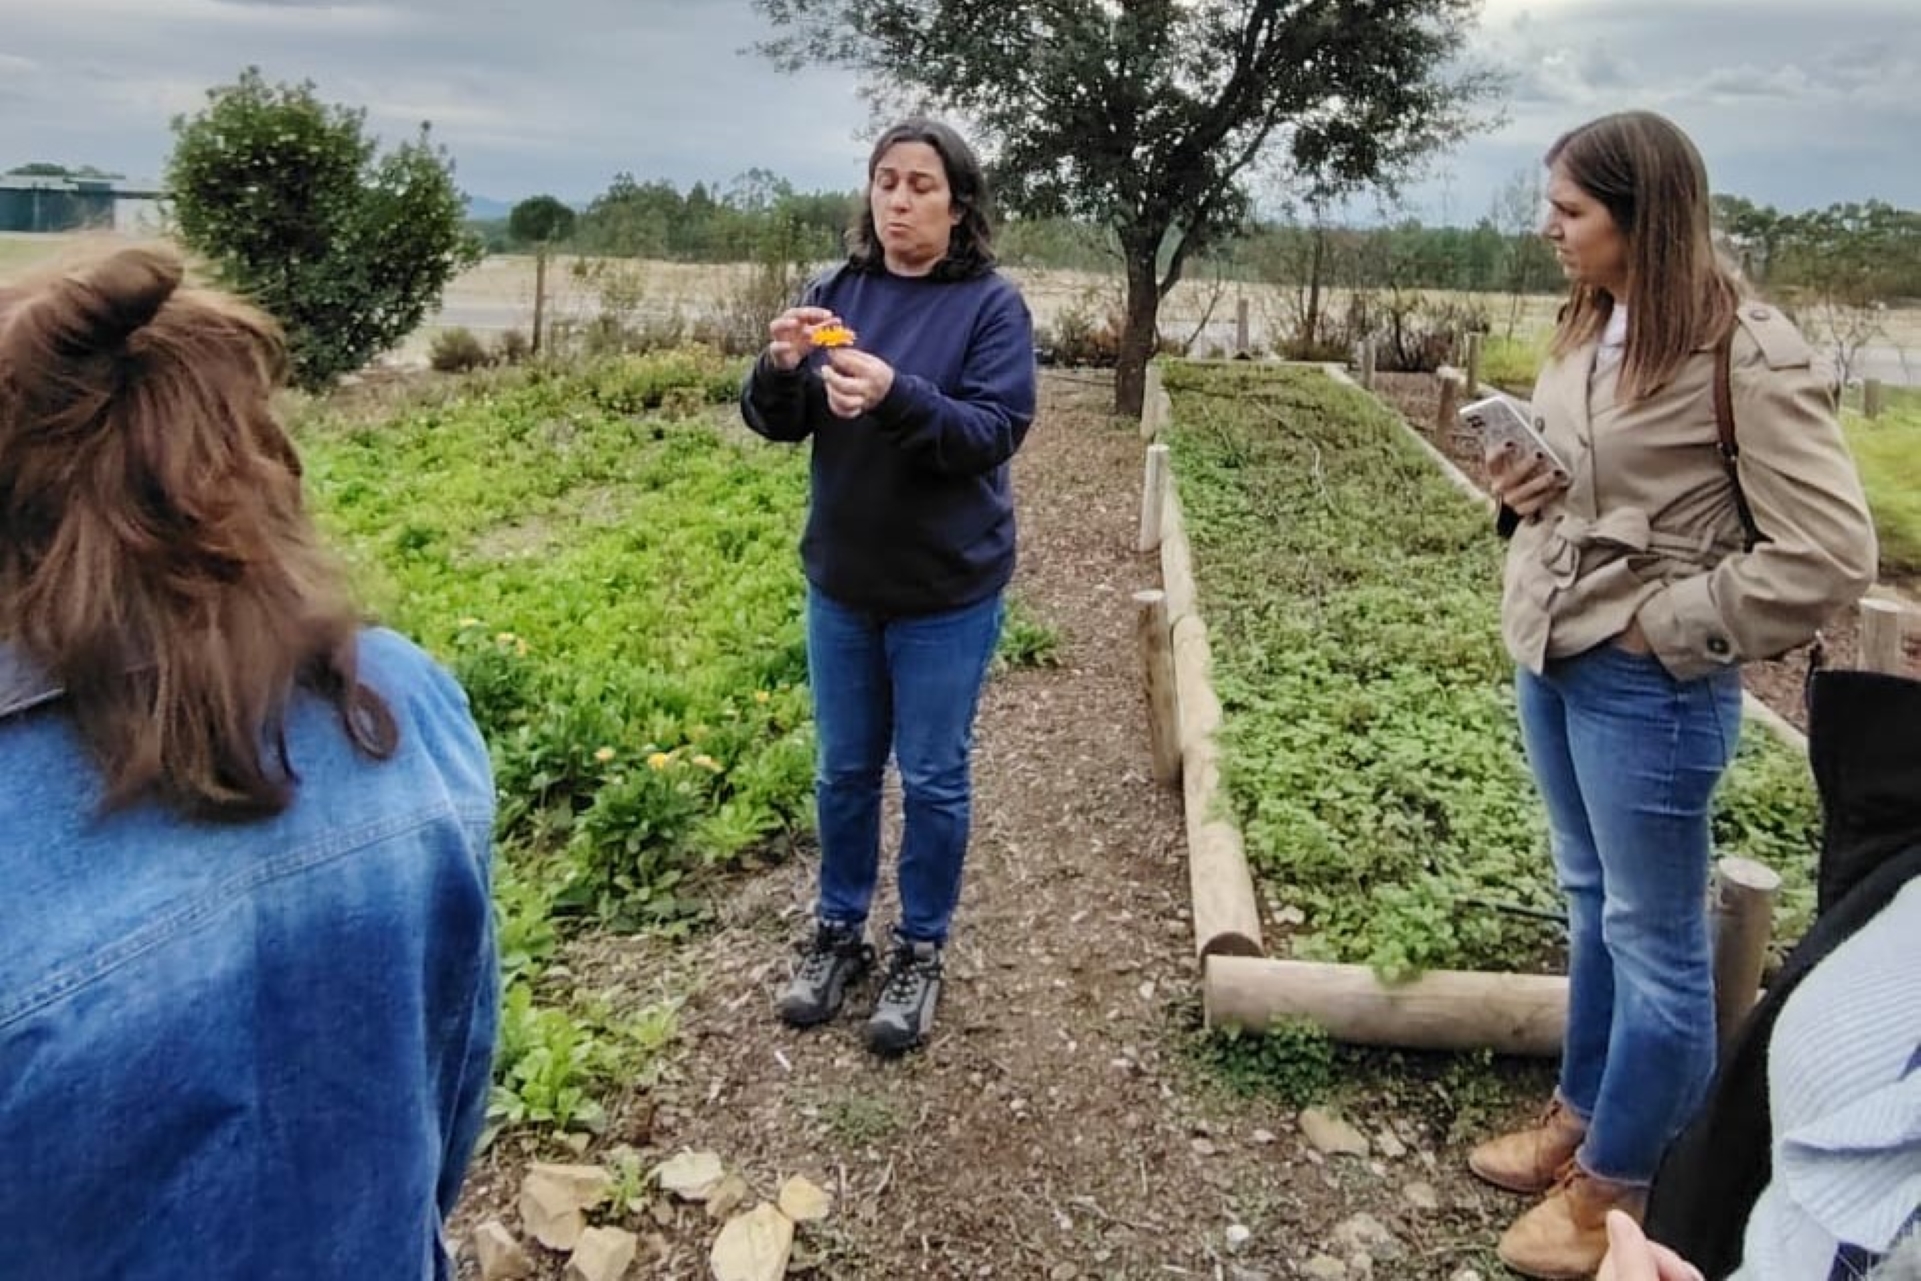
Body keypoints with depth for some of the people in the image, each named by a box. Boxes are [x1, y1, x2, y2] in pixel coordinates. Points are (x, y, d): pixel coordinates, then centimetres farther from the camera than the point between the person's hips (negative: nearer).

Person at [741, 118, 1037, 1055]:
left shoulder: (992, 304, -8)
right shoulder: (837, 292, 2)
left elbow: (995, 432, -19)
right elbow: (775, 424, 0)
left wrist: (897, 396, -34)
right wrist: (781, 369, -22)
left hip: (947, 592, -3)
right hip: (841, 582, 4)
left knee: (932, 780, 9)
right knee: (843, 770, 16)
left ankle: (921, 951, 26)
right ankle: (837, 933, 34)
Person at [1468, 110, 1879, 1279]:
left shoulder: (1746, 353, -18)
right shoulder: (1588, 330, 6)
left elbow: (1830, 554, -19)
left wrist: (1669, 625, -16)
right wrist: (1526, 492, 0)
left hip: (1649, 685, -8)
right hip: (1547, 659, 8)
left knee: (1655, 936, 8)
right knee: (1592, 903, 21)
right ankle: (1580, 1117, 39)